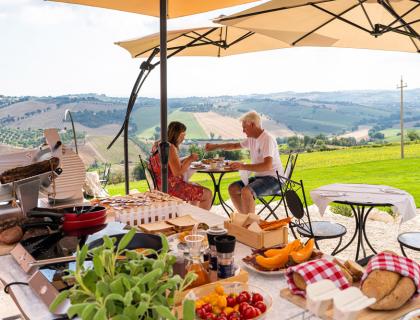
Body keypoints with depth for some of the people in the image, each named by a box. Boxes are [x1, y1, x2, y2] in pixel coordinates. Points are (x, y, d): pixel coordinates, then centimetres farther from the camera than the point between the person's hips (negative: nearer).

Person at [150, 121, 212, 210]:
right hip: (171, 188, -10)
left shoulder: (158, 144, 9)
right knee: (207, 194, -6)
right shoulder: (170, 147, -20)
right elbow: (177, 172, -26)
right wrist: (190, 159, -13)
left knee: (197, 188, 28)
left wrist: (187, 159, 11)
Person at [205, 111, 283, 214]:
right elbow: (235, 145, 28)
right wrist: (215, 146, 22)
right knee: (232, 188, 3)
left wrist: (243, 166, -29)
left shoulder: (267, 139, -18)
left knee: (245, 192, -31)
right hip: (259, 176, 10)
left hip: (273, 179, -10)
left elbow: (267, 166, -29)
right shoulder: (251, 139, 10)